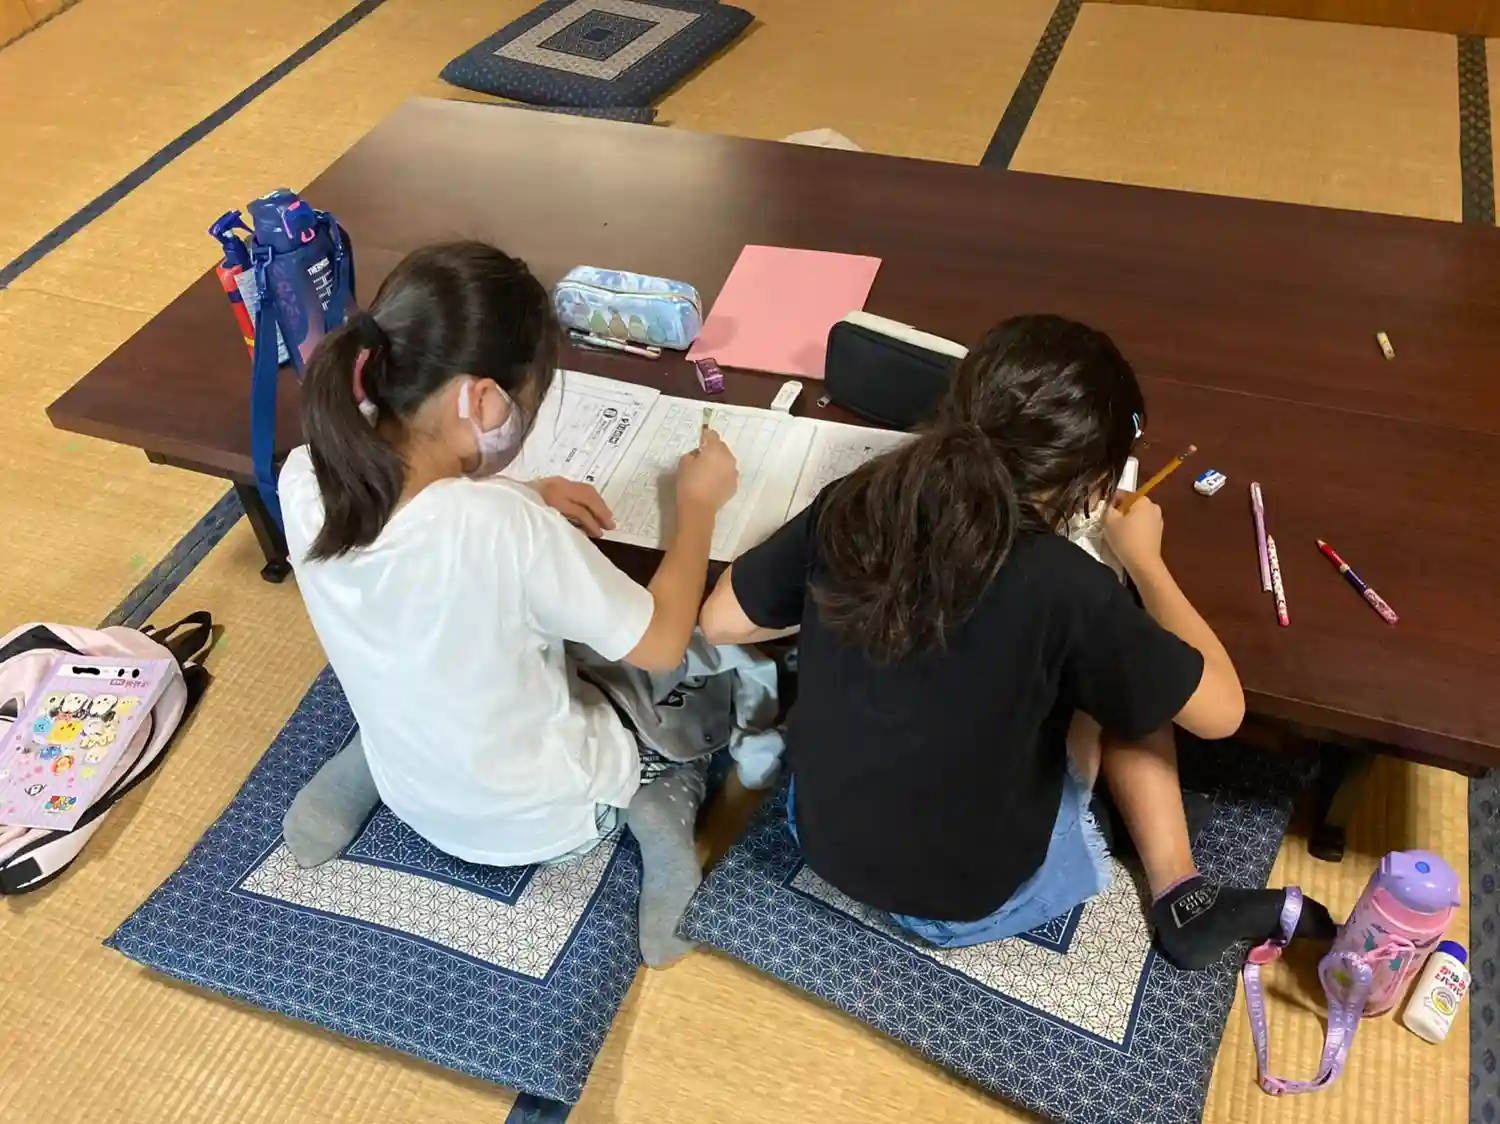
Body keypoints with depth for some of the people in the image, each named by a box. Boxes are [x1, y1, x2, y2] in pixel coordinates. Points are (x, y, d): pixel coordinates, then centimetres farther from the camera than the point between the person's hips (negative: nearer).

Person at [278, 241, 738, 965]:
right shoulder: (509, 529, -38)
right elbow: (661, 647, -21)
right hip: (545, 821, -4)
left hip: (413, 793, 5)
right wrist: (698, 503, -8)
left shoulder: (303, 481, -20)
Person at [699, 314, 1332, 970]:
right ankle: (1181, 903, 20)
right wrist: (1143, 558, -2)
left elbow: (720, 621, -3)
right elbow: (1220, 710, -13)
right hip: (968, 902, -4)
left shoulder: (853, 505, -17)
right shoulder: (1061, 585, -29)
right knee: (1129, 682, 14)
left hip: (823, 841, 5)